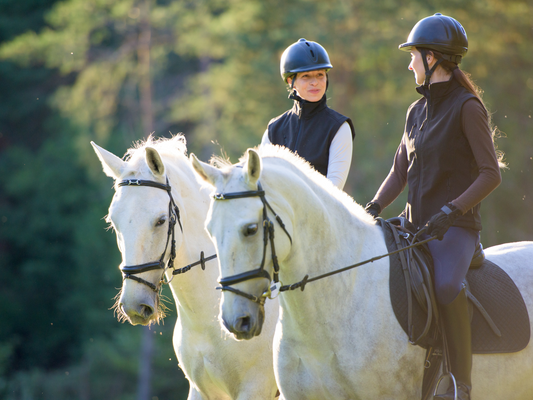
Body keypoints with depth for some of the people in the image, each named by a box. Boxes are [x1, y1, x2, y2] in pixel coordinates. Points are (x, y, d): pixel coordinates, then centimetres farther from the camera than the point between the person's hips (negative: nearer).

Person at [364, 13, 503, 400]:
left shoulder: (467, 108, -8)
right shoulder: (417, 112, 15)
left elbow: (491, 174, -11)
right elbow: (399, 172, 19)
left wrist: (451, 211, -21)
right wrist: (373, 209, 3)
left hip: (457, 226, -8)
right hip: (417, 224, 8)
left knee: (446, 285, -35)